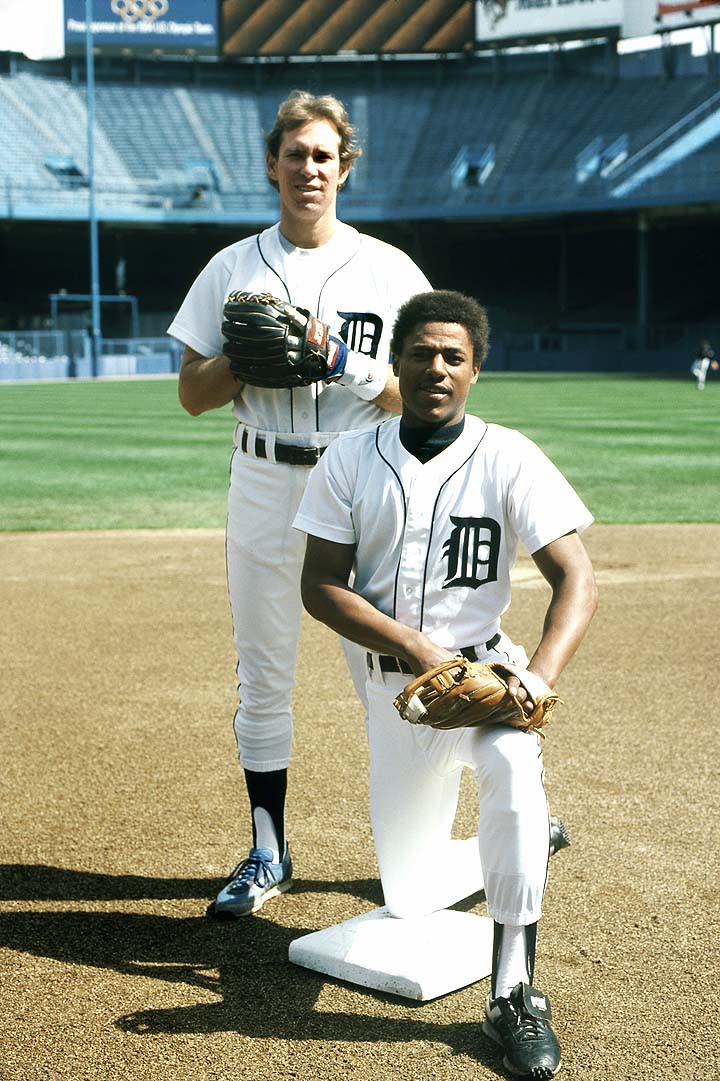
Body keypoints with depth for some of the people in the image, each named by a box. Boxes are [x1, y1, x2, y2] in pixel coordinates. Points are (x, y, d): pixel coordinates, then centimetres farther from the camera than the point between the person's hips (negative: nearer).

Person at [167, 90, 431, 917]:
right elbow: (193, 393, 6)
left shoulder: (388, 270, 3)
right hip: (262, 485, 2)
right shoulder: (232, 269, 9)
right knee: (262, 678, 8)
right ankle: (267, 855, 21)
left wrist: (348, 363, -18)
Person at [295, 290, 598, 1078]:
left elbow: (576, 579, -16)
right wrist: (417, 646, -20)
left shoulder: (508, 459, -9)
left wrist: (537, 680, -33)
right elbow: (320, 587, -6)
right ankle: (522, 829, 43)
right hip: (395, 684, 3)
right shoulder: (350, 461, -3)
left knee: (512, 769, -38)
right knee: (409, 899, 7)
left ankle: (514, 996, -27)